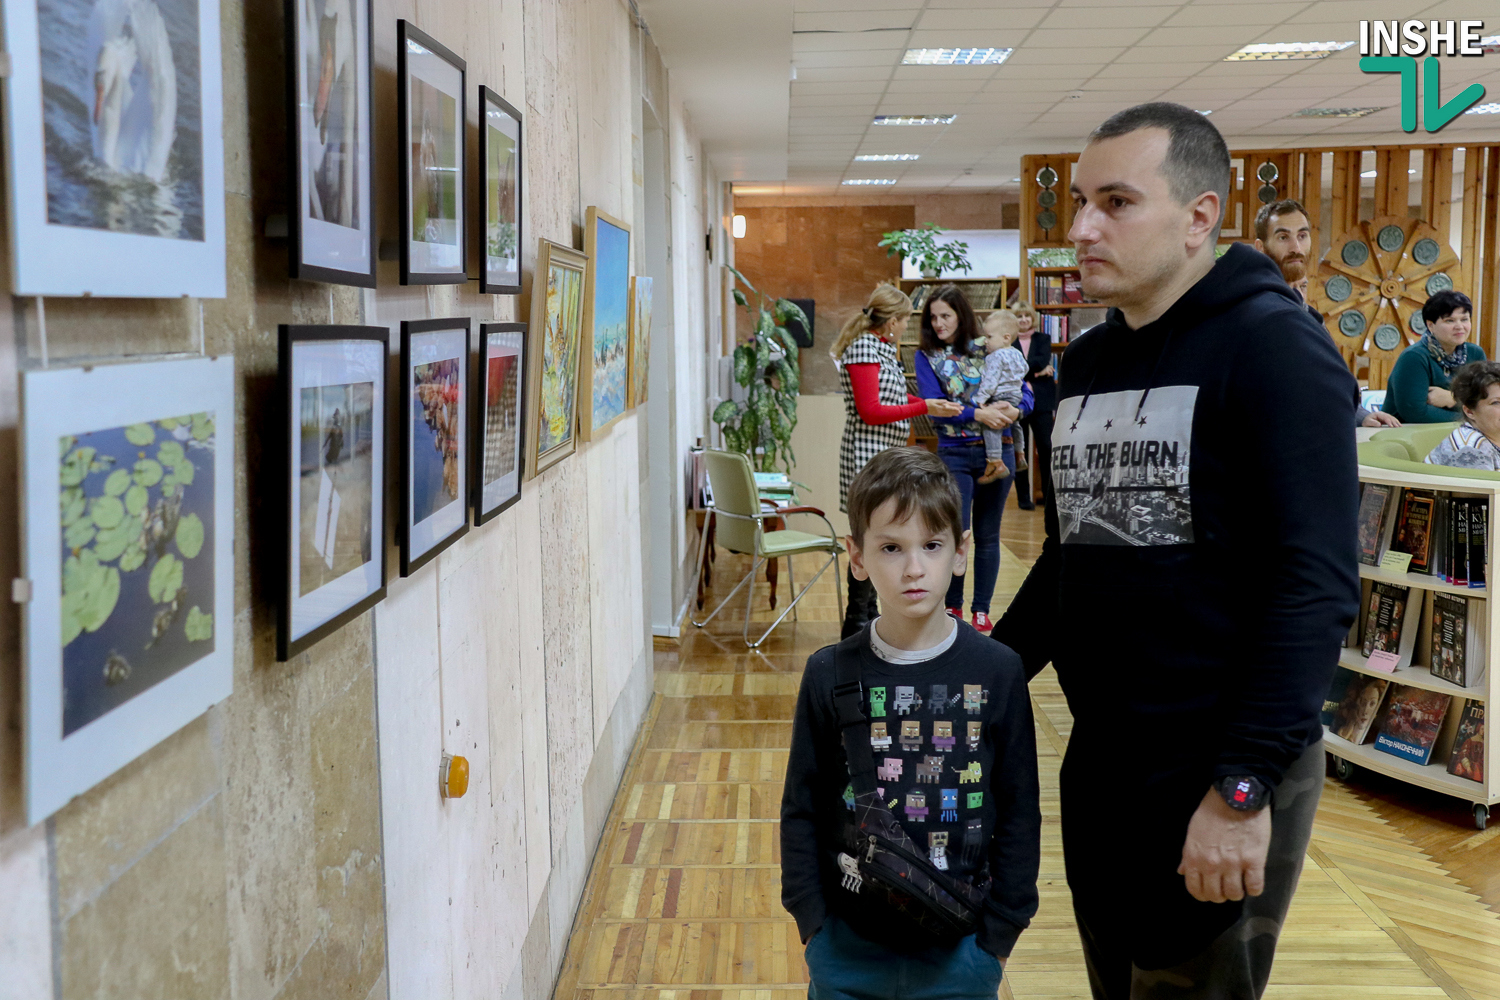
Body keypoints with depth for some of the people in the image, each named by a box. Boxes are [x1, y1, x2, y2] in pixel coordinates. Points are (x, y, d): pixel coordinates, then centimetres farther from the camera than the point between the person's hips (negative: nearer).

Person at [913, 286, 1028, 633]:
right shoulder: (927, 356, 1)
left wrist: (1014, 410, -18)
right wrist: (979, 414, -22)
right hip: (954, 454, -1)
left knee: (988, 535, 8)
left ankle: (982, 609, 19)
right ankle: (953, 607, 14)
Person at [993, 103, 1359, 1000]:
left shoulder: (1272, 347, -13)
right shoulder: (1086, 361, 9)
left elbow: (1317, 585, -20)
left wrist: (1242, 788, -23)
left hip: (1224, 771, -7)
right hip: (1097, 760, 7)